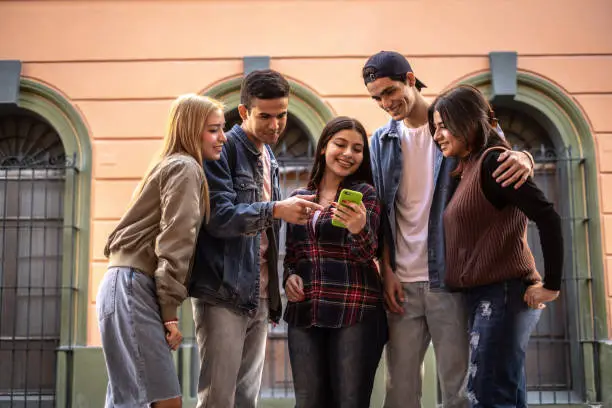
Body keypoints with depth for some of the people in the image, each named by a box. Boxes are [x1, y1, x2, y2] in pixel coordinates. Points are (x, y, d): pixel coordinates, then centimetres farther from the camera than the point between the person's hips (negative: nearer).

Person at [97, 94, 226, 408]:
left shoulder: (172, 165, 24)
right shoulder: (186, 168, -6)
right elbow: (175, 241, -16)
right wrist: (171, 308, -17)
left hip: (133, 288, 10)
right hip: (133, 287, -10)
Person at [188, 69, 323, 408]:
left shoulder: (269, 159, 17)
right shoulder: (223, 150, -7)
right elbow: (218, 217, -18)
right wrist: (275, 209, -28)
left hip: (260, 297, 7)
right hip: (223, 293, -7)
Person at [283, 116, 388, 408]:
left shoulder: (364, 193, 0)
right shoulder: (299, 197, 12)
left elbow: (366, 253, -12)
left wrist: (358, 229, -33)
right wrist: (289, 276, -2)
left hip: (354, 311, -4)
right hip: (303, 311, 4)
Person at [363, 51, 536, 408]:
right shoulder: (382, 141, 10)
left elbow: (504, 155, 1)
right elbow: (381, 214, 11)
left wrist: (524, 159, -23)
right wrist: (386, 269, 2)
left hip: (452, 278, -3)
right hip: (403, 282, 3)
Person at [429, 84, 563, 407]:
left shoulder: (493, 160, -12)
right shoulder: (467, 169, 16)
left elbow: (547, 218, -21)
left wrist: (550, 286, -18)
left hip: (503, 293, -9)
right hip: (483, 295, 9)